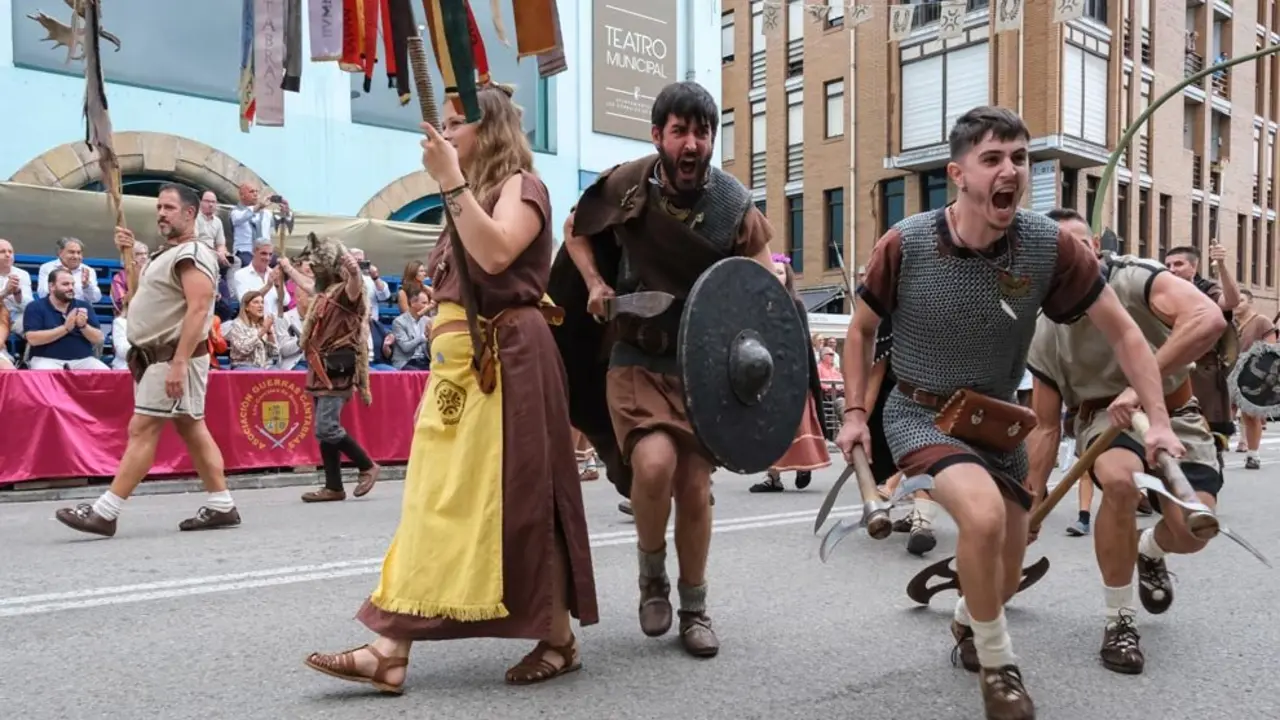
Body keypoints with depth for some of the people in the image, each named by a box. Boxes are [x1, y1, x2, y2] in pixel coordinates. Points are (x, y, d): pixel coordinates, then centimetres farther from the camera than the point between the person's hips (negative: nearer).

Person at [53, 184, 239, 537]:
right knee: (192, 430, 9)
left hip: (175, 357, -11)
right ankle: (221, 506, 11)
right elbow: (142, 295, 28)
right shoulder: (168, 255, 19)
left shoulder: (193, 254, -14)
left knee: (142, 431, -10)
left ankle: (104, 513, -8)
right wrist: (130, 253, 17)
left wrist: (179, 363, -30)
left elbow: (198, 310, -25)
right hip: (161, 357, 11)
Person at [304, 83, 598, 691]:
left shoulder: (521, 185, -1)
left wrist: (450, 181, -18)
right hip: (456, 363, 9)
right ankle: (391, 648, 0)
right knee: (437, 501, 2)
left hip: (505, 360, -9)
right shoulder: (471, 198, 24)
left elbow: (496, 255, -21)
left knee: (517, 499, -5)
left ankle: (558, 640, 9)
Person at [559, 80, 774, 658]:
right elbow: (577, 234, 11)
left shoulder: (733, 202, -8)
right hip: (637, 358, -1)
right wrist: (595, 284, -7)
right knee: (655, 462, -24)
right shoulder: (625, 186, -9)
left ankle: (695, 609, 25)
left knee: (695, 486, 4)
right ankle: (651, 572, 6)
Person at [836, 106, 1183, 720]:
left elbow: (1122, 331, -3)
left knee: (1005, 577, 11)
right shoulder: (905, 245, -19)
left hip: (998, 420, 4)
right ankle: (997, 664, -5)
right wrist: (855, 412, -8)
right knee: (984, 512, -32)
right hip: (920, 413, -3)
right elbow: (861, 328, -1)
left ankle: (966, 623, 50)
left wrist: (1158, 420, -10)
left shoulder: (1049, 246, -15)